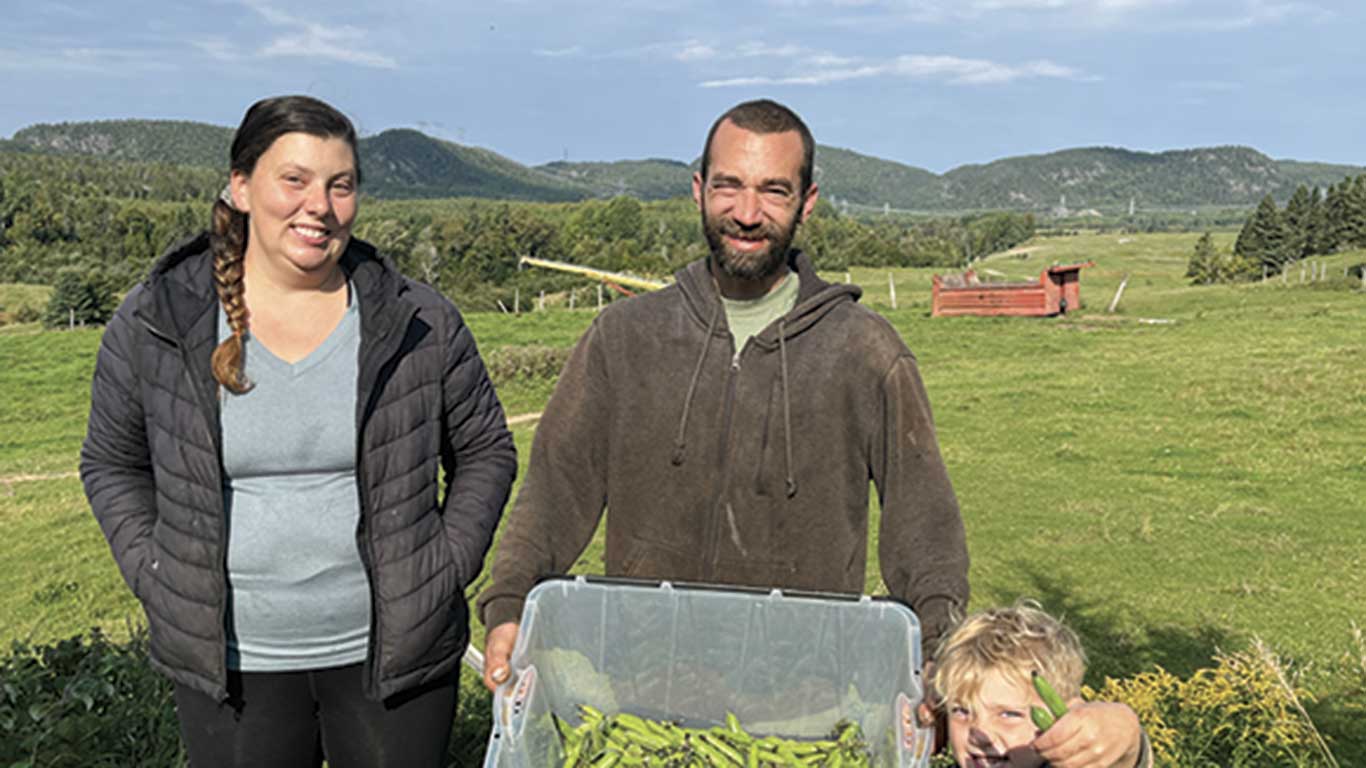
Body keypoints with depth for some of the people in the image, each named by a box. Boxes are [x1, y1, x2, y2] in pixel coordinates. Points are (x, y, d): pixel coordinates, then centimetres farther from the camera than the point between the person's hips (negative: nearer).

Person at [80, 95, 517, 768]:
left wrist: (446, 569, -3)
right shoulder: (154, 324, -3)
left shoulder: (419, 325, -5)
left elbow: (486, 450, 5)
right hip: (229, 660, 1)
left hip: (393, 652, 0)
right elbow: (113, 464, 9)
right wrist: (156, 579, -1)